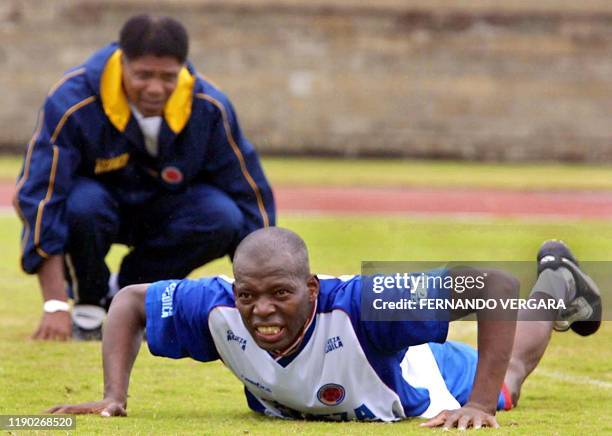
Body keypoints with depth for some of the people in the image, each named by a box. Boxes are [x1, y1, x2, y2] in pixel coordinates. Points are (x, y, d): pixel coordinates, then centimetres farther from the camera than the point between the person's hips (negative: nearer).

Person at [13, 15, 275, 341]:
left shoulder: (210, 109, -19)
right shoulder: (71, 102, -29)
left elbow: (250, 197, -11)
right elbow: (41, 195, -30)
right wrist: (55, 307, -35)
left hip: (164, 209, 3)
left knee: (222, 216, -27)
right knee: (84, 203, -38)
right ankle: (88, 307, -7)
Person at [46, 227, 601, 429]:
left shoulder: (357, 306, -52)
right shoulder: (217, 308, -41)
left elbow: (496, 285, -55)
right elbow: (130, 301, -21)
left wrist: (479, 405, -56)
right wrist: (114, 397, -33)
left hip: (421, 390, -3)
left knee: (506, 381, 33)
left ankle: (556, 280, 60)